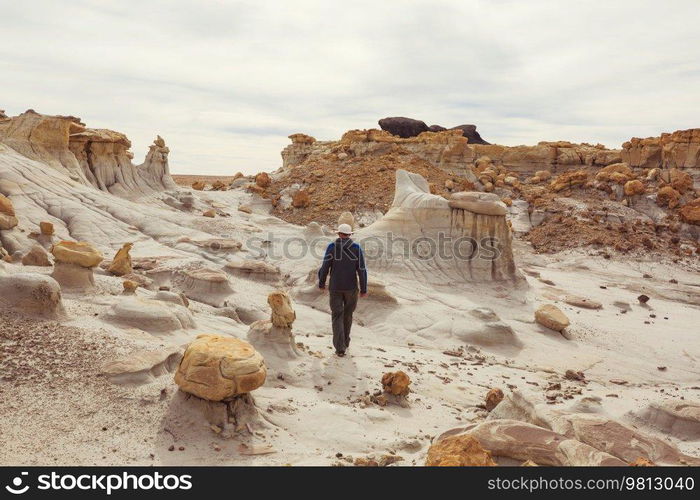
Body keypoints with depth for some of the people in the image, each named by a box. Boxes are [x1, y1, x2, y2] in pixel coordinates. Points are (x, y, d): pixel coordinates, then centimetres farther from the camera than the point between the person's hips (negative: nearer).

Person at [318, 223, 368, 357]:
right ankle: (345, 342, 34)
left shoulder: (332, 247, -7)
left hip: (335, 287, -1)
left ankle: (340, 348, -8)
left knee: (337, 316, 3)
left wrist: (321, 283, 9)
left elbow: (325, 267, -7)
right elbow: (362, 270, -9)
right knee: (348, 314, 21)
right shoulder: (357, 248, -6)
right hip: (351, 287, 1)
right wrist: (364, 289, -1)